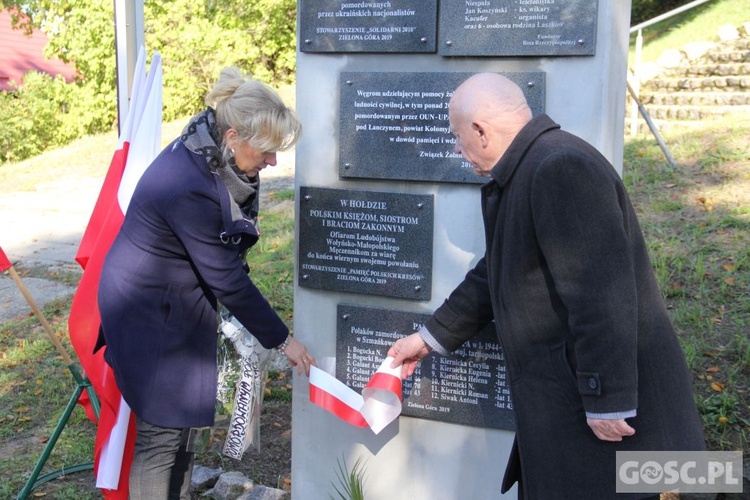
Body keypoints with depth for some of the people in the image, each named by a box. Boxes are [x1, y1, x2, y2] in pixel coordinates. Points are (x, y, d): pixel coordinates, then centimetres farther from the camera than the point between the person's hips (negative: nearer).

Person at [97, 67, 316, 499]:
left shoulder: (212, 156, -5)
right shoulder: (188, 187, -31)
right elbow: (227, 279, -24)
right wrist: (281, 339, -16)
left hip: (179, 307, 9)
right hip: (148, 314, -9)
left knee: (183, 419, 17)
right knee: (162, 432, -1)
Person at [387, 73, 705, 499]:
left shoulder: (561, 168, -21)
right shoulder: (525, 173, 13)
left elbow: (601, 292, -26)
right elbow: (495, 275, 23)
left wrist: (607, 401, -24)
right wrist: (432, 337, 28)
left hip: (609, 398, -10)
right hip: (565, 394, 10)